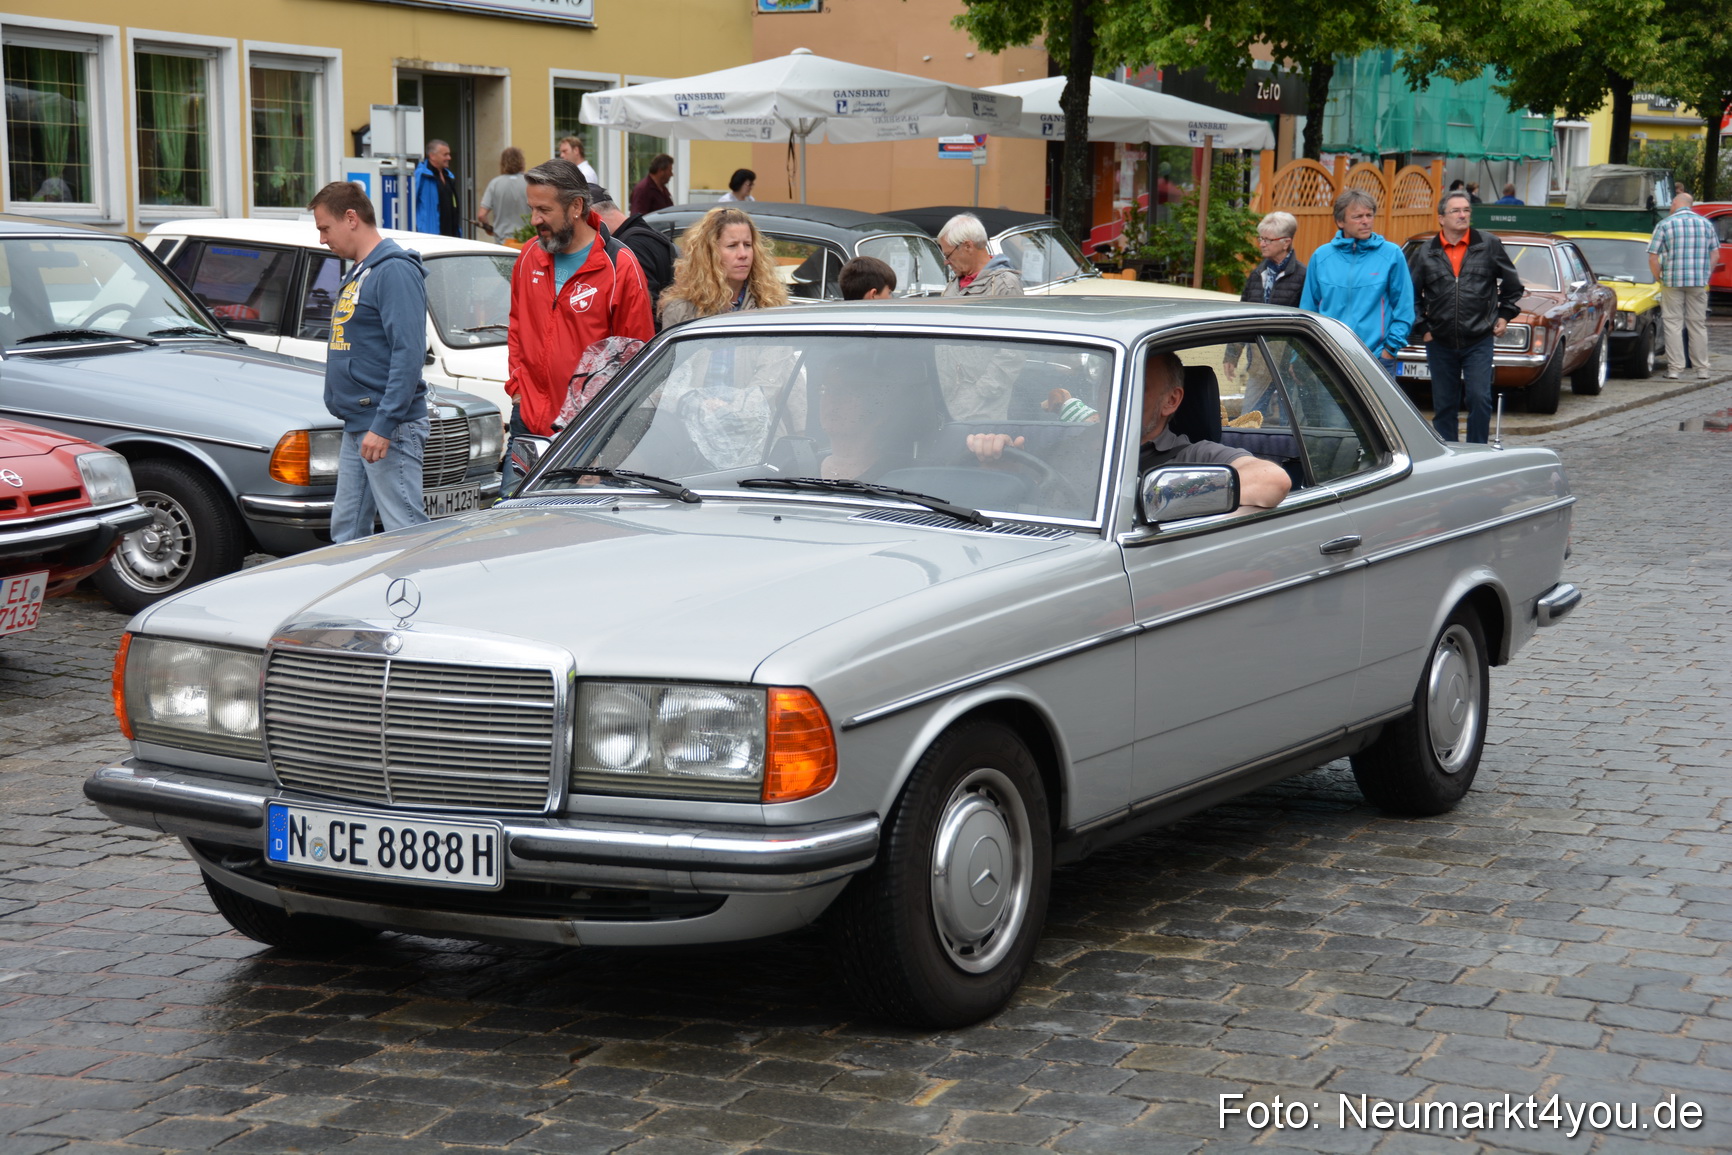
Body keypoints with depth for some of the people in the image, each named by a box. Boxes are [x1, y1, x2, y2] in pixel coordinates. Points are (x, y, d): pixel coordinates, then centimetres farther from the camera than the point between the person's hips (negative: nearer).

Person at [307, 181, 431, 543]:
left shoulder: (395, 270, -12)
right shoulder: (357, 274, 18)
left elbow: (408, 353, -20)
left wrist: (384, 425, -24)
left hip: (389, 430, -10)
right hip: (356, 428, 10)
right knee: (346, 531, 11)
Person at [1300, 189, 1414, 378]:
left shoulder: (1391, 254, 2)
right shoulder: (1321, 257, 8)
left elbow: (1404, 309, 3)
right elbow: (1308, 308, 13)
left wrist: (1389, 349, -5)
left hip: (1377, 359, -2)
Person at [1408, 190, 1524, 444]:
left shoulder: (1489, 245, 3)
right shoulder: (1426, 252, 4)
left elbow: (1512, 283, 15)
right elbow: (1411, 294, 13)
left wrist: (1505, 315, 10)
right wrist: (1421, 327, 6)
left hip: (1479, 340, -2)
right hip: (1440, 344, 2)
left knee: (1479, 399, -10)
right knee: (1443, 405, 7)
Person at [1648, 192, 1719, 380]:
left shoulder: (1665, 225, -3)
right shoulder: (1705, 223, 7)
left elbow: (1653, 258, -6)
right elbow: (1715, 254, 9)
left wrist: (1659, 278, 6)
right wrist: (1706, 276, 16)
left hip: (1672, 281, -3)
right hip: (1699, 282, 3)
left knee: (1673, 325, 2)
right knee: (1698, 324, 9)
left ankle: (1675, 368, -1)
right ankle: (1702, 369, 12)